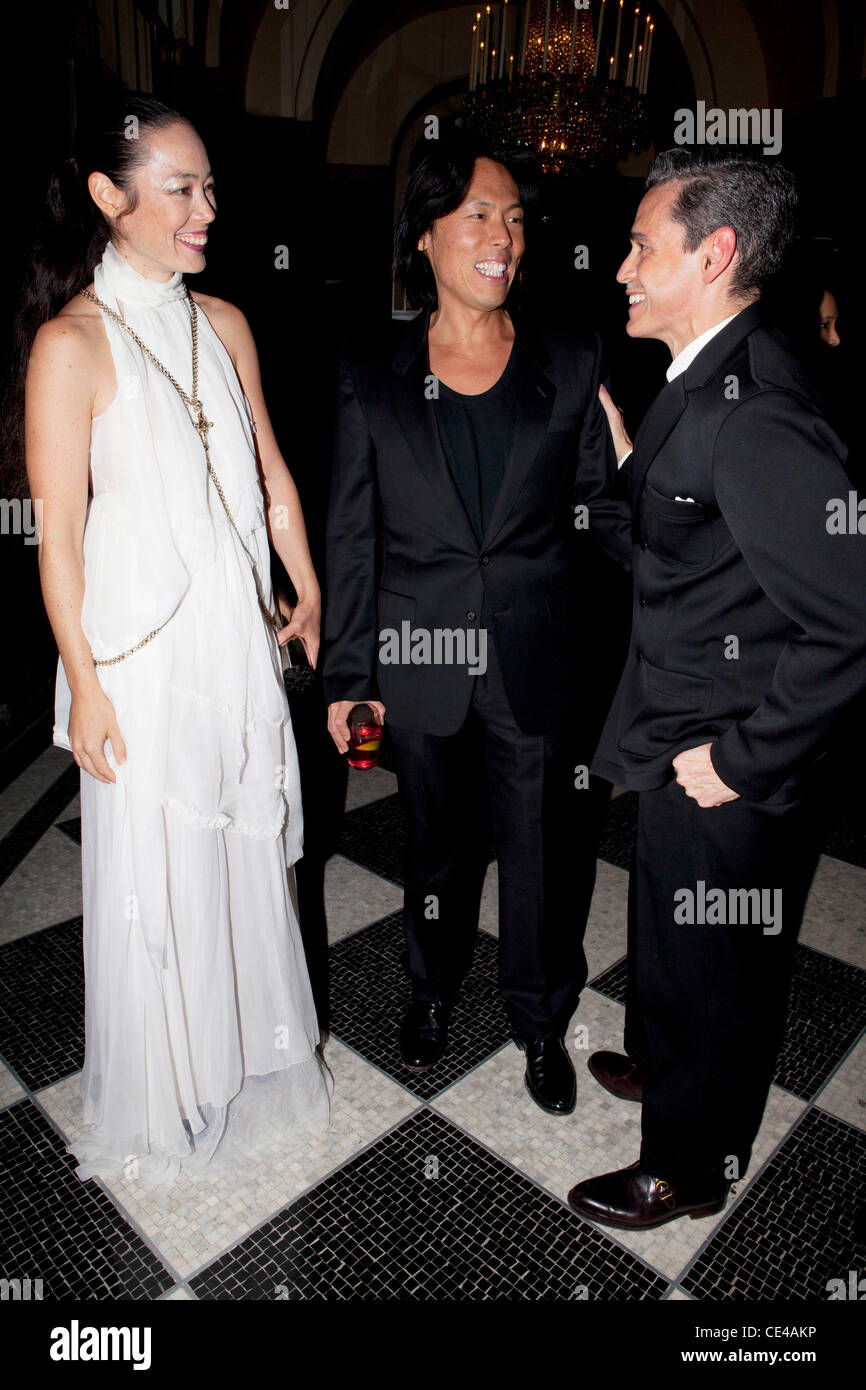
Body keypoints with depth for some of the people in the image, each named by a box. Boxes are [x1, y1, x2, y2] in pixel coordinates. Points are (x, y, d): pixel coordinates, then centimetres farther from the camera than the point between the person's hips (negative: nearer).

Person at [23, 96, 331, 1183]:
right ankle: (156, 1109, 36)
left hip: (237, 632, 6)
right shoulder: (71, 343, -11)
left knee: (246, 849, 18)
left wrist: (308, 591, 13)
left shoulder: (223, 324, 7)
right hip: (140, 649, -5)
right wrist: (84, 683, -12)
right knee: (154, 877, 9)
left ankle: (250, 1060, 44)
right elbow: (59, 534, -11)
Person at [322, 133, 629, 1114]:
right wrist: (347, 677, 0)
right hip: (422, 666, 1)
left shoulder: (570, 369, 2)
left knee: (541, 857, 12)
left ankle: (542, 1022, 39)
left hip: (535, 668, 0)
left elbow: (601, 509, 4)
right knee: (437, 848, 19)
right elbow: (351, 537, 1)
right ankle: (435, 988, 47)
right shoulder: (372, 378, 1)